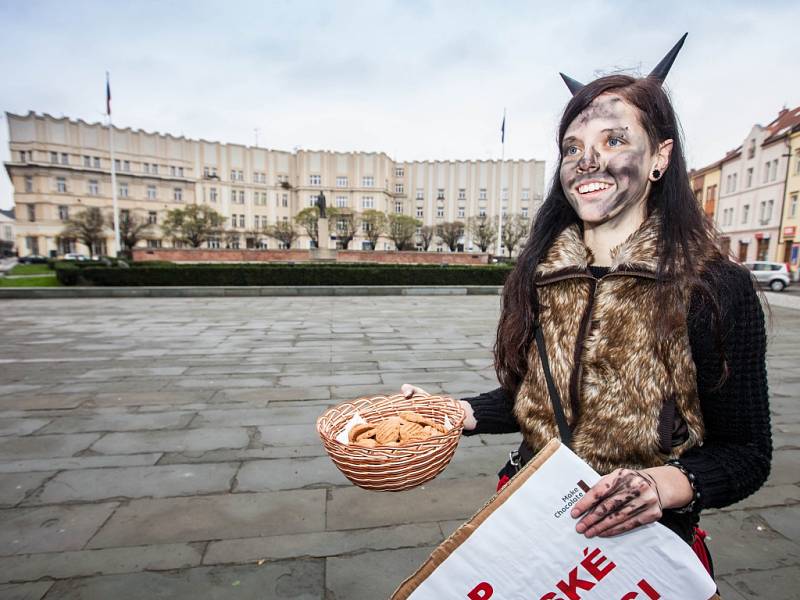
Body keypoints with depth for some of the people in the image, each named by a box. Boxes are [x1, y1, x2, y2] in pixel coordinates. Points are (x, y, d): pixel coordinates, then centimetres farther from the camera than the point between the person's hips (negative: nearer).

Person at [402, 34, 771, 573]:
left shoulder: (716, 289, -18)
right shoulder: (538, 277, -8)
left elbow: (746, 452, -10)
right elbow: (530, 397, 1)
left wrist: (670, 485, -29)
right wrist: (457, 413, -15)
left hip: (645, 543, -3)